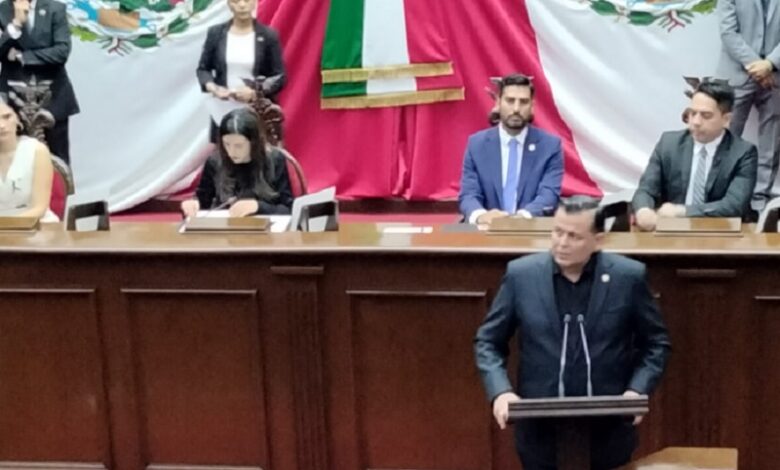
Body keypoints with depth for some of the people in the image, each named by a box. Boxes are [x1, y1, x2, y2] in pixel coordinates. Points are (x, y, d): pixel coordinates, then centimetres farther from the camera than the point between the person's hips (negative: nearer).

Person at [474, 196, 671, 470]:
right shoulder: (521, 274, -4)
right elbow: (488, 341, 4)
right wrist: (500, 391, -12)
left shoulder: (628, 277, -5)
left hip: (607, 432, 0)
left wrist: (637, 390, -11)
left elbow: (656, 344, 5)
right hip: (541, 430, 0)